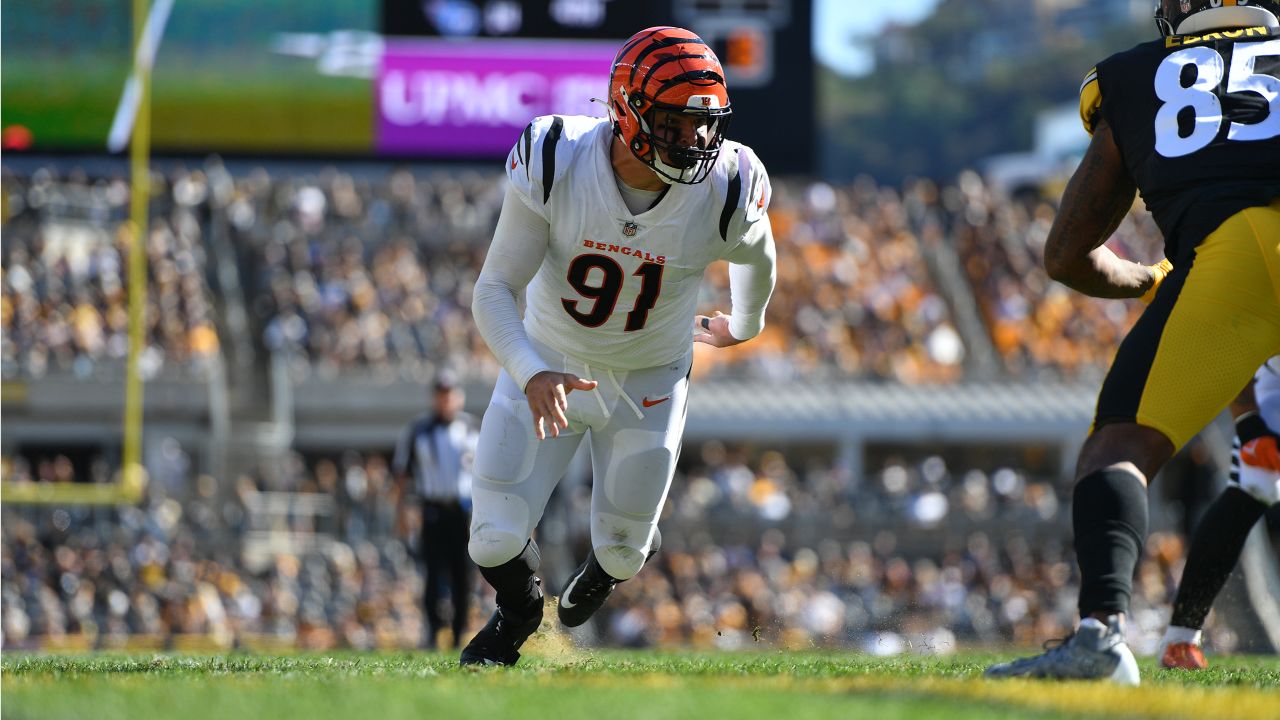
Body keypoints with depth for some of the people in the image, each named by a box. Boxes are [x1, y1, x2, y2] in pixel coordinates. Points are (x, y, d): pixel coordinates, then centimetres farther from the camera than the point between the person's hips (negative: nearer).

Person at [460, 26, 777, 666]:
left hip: (648, 383, 1)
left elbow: (756, 255, 3)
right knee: (496, 541, -6)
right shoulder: (555, 163, -28)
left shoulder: (724, 191, -24)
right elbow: (494, 290, -24)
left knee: (622, 551, 9)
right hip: (549, 366, -1)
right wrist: (532, 375, -42)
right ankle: (518, 612, 34)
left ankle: (610, 563, 52)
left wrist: (745, 326, 23)